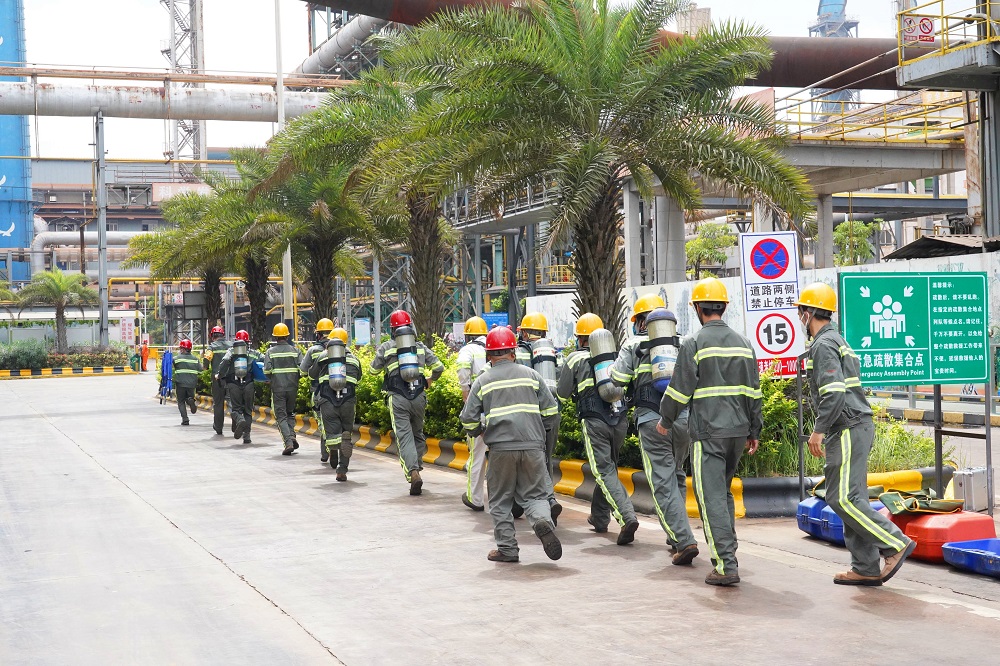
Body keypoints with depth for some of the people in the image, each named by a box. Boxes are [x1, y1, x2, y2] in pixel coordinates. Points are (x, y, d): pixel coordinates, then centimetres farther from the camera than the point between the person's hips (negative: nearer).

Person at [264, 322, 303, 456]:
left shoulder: (270, 352, -1)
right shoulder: (295, 350, 2)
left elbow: (267, 370, -11)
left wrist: (272, 378, 9)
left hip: (277, 388, -2)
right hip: (293, 387, 2)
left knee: (281, 416, 2)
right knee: (290, 413, 20)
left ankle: (288, 442, -13)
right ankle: (292, 436, 1)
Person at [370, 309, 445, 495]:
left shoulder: (386, 347, 4)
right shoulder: (420, 347, 10)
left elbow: (375, 369, 15)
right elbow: (439, 366, 10)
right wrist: (431, 379, 30)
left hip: (398, 398, -3)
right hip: (419, 397, 3)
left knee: (404, 437, -7)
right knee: (418, 434, 19)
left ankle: (413, 472, -22)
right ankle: (417, 466, 20)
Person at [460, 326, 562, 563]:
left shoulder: (482, 381, 5)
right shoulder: (530, 375, 9)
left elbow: (469, 420, 3)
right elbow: (551, 410, 8)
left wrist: (477, 433, 25)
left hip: (501, 448, -1)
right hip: (532, 445, 1)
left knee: (501, 500, 12)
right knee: (534, 494, 11)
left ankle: (507, 548, 10)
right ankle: (543, 521, -19)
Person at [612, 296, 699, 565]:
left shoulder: (633, 346, 4)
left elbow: (617, 380, 0)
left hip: (652, 420, -4)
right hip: (684, 418, 4)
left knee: (664, 484, -3)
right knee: (677, 476, 22)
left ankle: (684, 541, -14)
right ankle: (676, 534, 25)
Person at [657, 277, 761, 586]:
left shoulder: (694, 343, -9)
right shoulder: (743, 343, 9)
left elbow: (679, 390, -6)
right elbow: (753, 392, 13)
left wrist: (665, 421, 10)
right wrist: (754, 431, 20)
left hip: (708, 432, -6)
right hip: (738, 431, 6)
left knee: (712, 498, -5)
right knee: (724, 492, 20)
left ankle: (725, 566, -11)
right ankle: (728, 553, 24)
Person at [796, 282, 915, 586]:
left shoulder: (823, 345, -12)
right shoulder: (838, 341, 21)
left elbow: (834, 392, -22)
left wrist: (818, 430, -18)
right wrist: (824, 429, 24)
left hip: (848, 430, -10)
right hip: (857, 427, 10)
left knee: (842, 499, -11)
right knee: (851, 498, 10)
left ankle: (895, 543, -9)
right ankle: (866, 568, 11)